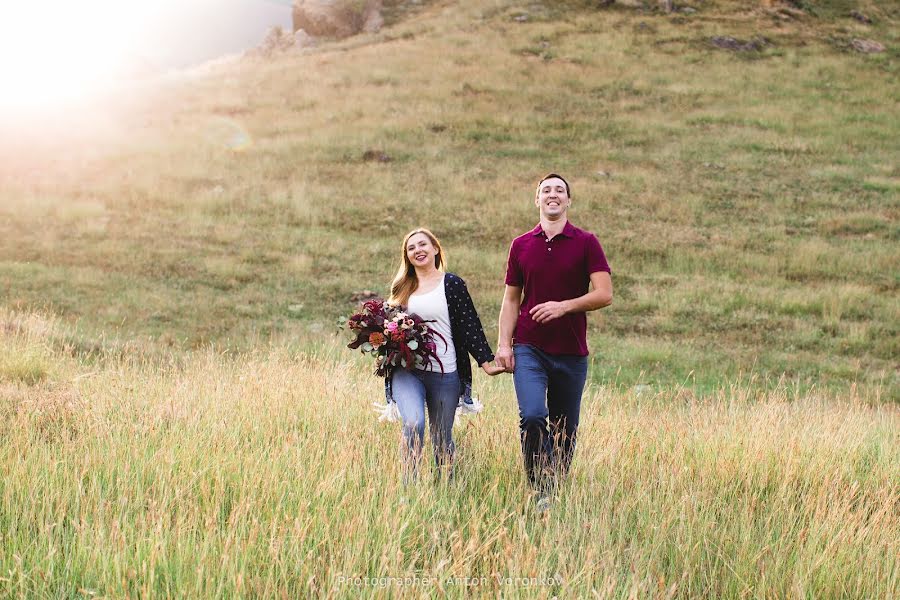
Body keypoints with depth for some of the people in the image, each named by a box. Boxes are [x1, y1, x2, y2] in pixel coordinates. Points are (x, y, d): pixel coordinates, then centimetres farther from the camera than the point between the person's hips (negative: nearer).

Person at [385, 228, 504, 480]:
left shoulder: (452, 284, 3)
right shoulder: (401, 288, 13)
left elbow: (470, 326, 0)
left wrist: (486, 360, -8)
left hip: (445, 374, -1)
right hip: (407, 371, 1)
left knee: (442, 437, 7)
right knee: (413, 423, -23)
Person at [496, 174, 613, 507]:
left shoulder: (586, 243, 2)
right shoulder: (521, 245, 9)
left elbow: (604, 294, -5)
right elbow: (511, 299, 13)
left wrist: (564, 306, -18)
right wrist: (504, 344, 2)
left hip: (572, 352, 0)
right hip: (529, 349, 0)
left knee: (565, 429, 6)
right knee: (532, 417, -20)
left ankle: (556, 493, 20)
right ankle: (540, 491, -10)